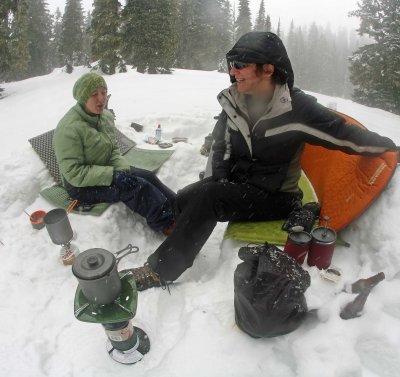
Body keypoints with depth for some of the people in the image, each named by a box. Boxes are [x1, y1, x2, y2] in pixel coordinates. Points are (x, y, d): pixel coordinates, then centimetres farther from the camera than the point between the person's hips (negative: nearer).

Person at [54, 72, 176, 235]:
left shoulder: (106, 116, -1)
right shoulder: (69, 128, -24)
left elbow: (114, 150, 5)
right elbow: (74, 173, -25)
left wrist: (124, 169, -15)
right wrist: (113, 175, -30)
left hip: (105, 171, 7)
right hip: (81, 186, -7)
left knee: (148, 176, -12)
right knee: (136, 186, -24)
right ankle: (168, 223, -13)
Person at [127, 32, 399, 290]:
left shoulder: (298, 108, -19)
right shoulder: (234, 101, -3)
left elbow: (346, 135, -9)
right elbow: (221, 145, 7)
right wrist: (219, 181, -3)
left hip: (275, 198, -5)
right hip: (236, 184, 6)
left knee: (206, 198, -28)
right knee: (184, 198, -18)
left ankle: (162, 270, -17)